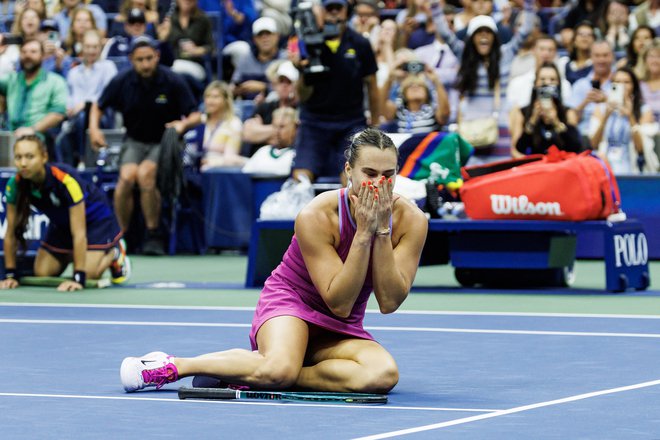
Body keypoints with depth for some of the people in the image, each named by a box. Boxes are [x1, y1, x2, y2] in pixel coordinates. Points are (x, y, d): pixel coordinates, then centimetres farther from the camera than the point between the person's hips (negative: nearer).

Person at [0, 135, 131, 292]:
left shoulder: (66, 180, -39)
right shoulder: (15, 184, -25)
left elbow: (79, 233, -37)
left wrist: (78, 278, -38)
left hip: (95, 218, -5)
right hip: (60, 223, 5)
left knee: (89, 274, -21)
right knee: (42, 273, -8)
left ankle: (114, 253, 12)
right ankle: (68, 257, 24)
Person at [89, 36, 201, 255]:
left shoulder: (173, 82, -13)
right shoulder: (122, 81, -7)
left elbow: (195, 116, -9)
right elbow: (98, 106, 9)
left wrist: (183, 124, -31)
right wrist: (94, 127, -10)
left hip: (164, 141, -2)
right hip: (134, 140, 2)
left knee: (145, 174, -32)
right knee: (127, 176, -28)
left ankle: (153, 236, -19)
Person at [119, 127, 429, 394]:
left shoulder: (411, 220, -13)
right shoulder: (316, 216, -22)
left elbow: (389, 302, -18)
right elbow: (339, 303, -23)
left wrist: (382, 230, -26)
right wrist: (364, 231, -30)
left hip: (339, 331, 4)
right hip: (290, 299, -4)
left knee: (383, 374, -33)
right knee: (279, 370, -40)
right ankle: (173, 366, -15)